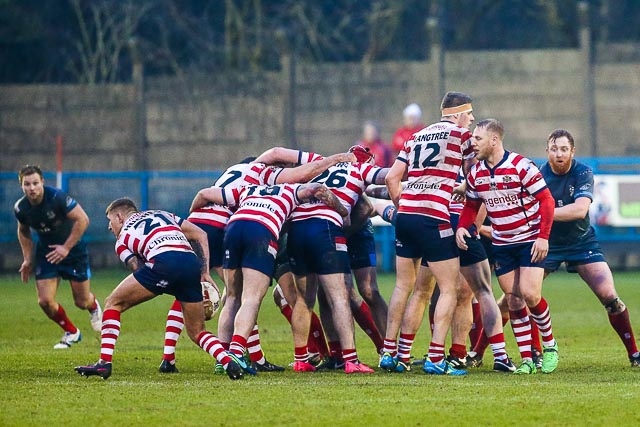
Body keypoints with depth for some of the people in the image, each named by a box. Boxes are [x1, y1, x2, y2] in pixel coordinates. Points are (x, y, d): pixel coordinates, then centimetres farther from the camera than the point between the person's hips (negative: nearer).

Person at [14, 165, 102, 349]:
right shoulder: (21, 208, -12)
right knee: (45, 301, -10)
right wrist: (28, 259, 6)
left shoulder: (57, 197, -27)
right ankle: (71, 332, 16)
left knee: (82, 302, 4)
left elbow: (82, 220, -24)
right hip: (46, 254, 3)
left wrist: (66, 247, -24)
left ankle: (94, 307, 45)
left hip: (73, 250, -3)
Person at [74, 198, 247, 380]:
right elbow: (200, 235, 25)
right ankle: (229, 362, -8)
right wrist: (205, 272, 21)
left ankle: (104, 362, 5)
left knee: (113, 303, 15)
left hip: (164, 263, -4)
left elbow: (139, 270, 12)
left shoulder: (122, 240, 24)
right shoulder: (162, 215, 35)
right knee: (197, 332, 18)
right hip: (192, 265, 4)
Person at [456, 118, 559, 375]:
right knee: (513, 300, 0)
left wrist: (543, 236, -19)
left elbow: (546, 200, -14)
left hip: (530, 240, -5)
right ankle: (527, 360, 5)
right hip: (501, 245, 5)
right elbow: (472, 205, 14)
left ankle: (549, 346, 6)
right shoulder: (475, 173, 1)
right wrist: (462, 227, -6)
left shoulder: (521, 166, -16)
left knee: (530, 294, -16)